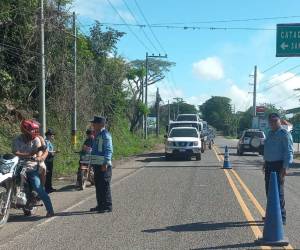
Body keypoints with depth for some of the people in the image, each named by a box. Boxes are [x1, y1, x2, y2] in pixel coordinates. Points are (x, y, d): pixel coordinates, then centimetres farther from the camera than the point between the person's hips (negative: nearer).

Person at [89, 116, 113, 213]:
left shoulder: (105, 135, -13)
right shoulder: (98, 135, 18)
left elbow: (109, 150, -19)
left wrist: (105, 163, -24)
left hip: (103, 165, -10)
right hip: (97, 164, 10)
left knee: (104, 186, -6)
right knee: (98, 186, 15)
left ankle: (107, 206, 0)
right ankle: (100, 205, 24)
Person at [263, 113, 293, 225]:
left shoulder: (284, 134, -11)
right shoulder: (270, 133, 15)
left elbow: (289, 152, -16)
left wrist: (285, 167, -22)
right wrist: (265, 163, 19)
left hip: (278, 166, -8)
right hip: (269, 165, 8)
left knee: (278, 191, -4)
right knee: (269, 190, 14)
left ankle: (281, 217, 5)